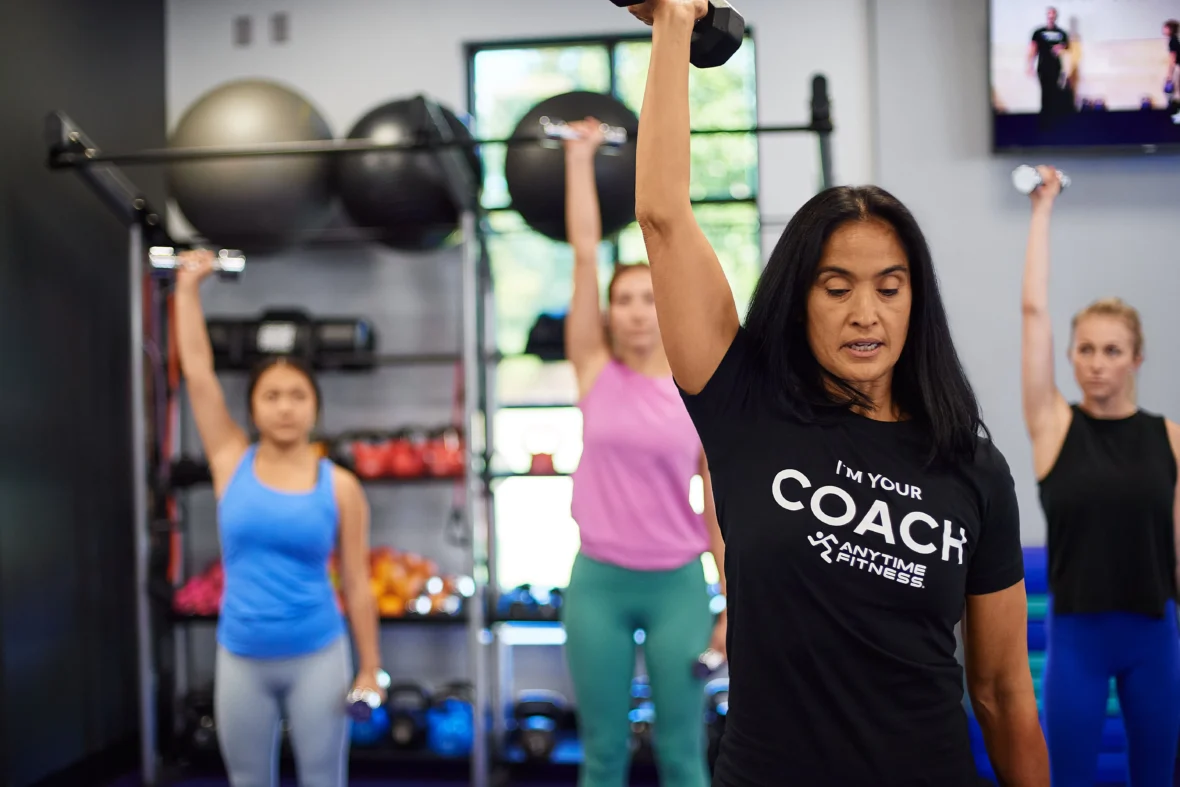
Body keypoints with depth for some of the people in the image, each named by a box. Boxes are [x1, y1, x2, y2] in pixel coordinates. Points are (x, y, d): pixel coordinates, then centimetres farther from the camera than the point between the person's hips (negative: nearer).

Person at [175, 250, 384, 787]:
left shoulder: (341, 487, -4)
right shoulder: (231, 463, 0)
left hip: (318, 656, -2)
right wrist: (188, 287, 0)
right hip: (241, 659, 2)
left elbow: (356, 584, 0)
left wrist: (370, 670, -1)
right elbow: (197, 370, -2)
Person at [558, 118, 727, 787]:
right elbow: (585, 252, -2)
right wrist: (580, 157, 1)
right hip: (599, 583, 1)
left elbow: (720, 507, 3)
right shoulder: (595, 372, 1)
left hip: (677, 585, 0)